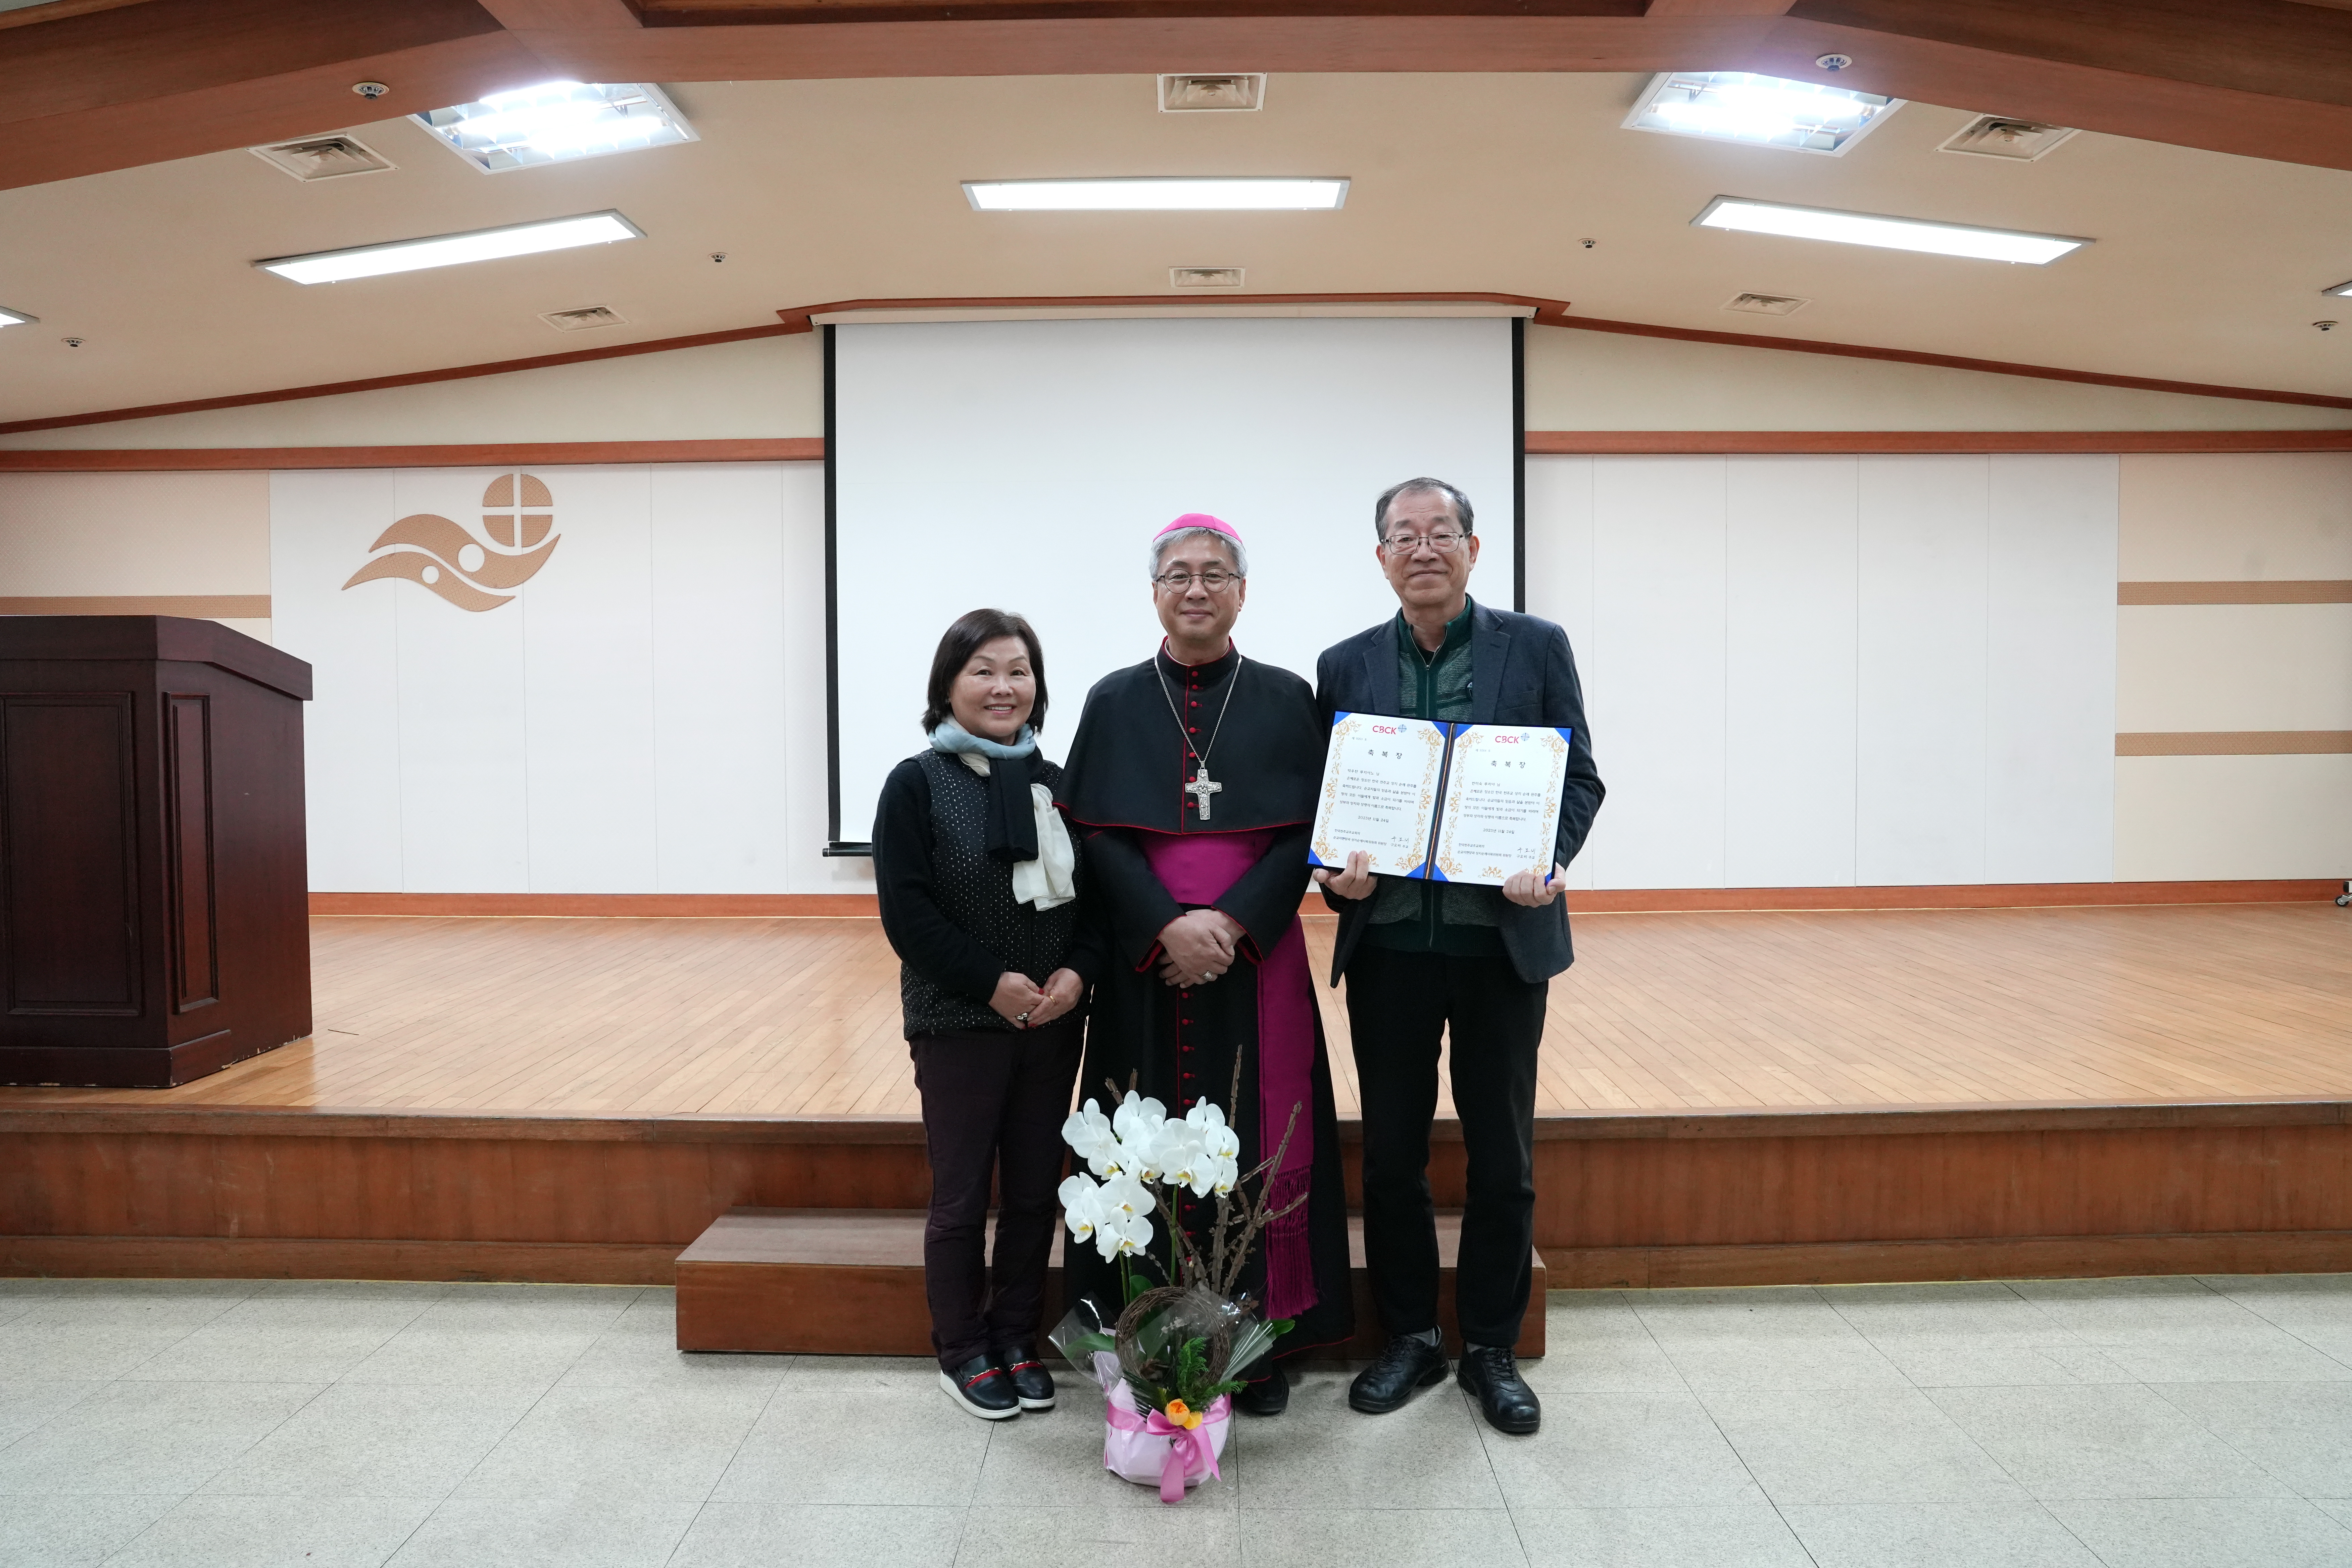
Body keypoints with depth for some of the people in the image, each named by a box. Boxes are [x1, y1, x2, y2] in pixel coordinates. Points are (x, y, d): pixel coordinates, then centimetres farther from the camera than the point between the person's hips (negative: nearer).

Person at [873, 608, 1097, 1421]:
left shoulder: (1056, 785, 6)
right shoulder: (917, 784, -6)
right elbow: (907, 911, -12)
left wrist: (1076, 971, -11)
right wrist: (992, 982, -17)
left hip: (1052, 1024, 4)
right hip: (957, 1024, -4)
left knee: (1035, 1193, 12)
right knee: (961, 1198, 8)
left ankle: (1017, 1340, 29)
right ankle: (963, 1353, 25)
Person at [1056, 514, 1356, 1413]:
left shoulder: (1285, 700, 5)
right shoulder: (1115, 703, 6)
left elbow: (1305, 834, -1)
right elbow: (1099, 836, -1)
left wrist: (1231, 922, -14)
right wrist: (1168, 926, -15)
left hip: (1256, 960, 0)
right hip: (1147, 963, 1)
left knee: (1258, 1143, 2)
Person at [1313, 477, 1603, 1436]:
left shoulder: (1536, 648, 3)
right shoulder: (1346, 667, 7)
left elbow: (1580, 779, 2)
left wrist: (1550, 863, -16)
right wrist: (1337, 872, -12)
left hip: (1503, 938, -1)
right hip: (1388, 943, 2)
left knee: (1502, 1158, 8)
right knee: (1392, 1153, 10)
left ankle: (1492, 1348, 26)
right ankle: (1409, 1338, 28)